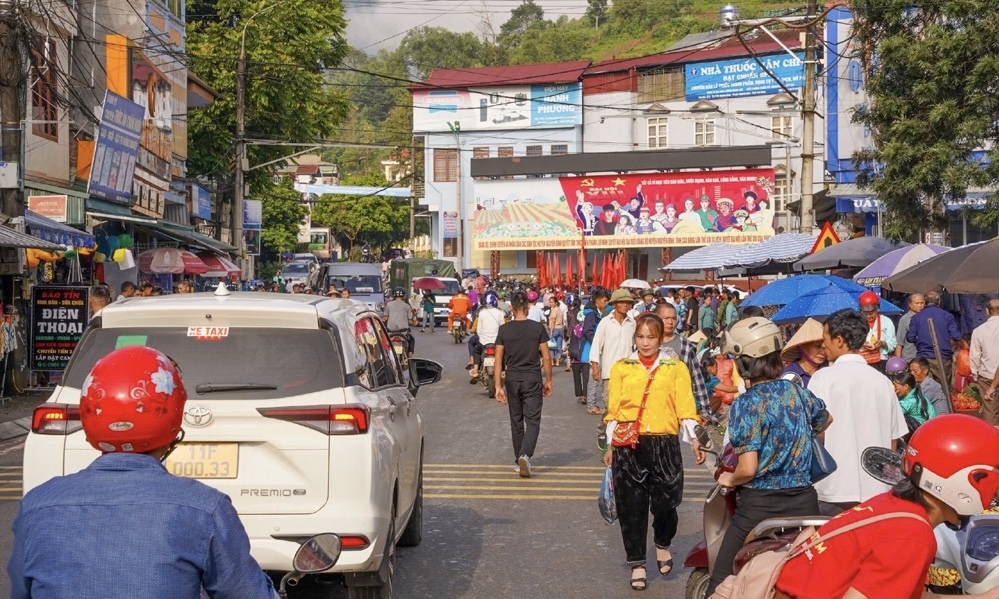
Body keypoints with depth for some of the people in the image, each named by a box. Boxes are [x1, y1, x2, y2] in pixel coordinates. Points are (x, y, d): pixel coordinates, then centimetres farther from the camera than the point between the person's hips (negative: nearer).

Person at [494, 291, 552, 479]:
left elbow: (498, 359, -1)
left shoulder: (504, 330, 0)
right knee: (532, 421, -1)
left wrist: (498, 385, 2)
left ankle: (519, 459, 21)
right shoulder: (537, 328, -5)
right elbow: (546, 358, -4)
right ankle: (525, 455, -22)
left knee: (516, 421, 14)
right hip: (533, 379, -2)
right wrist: (548, 381, 7)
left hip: (512, 379, 2)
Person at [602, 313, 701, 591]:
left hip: (665, 444, -1)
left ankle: (663, 545, 28)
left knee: (665, 502, -4)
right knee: (631, 506, 3)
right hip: (629, 446, 1)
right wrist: (610, 446, 4)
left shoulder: (676, 368, 7)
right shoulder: (621, 368, 8)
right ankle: (637, 563, 18)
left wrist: (694, 439, -10)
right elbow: (613, 410, 7)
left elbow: (685, 406, 0)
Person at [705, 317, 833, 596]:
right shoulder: (798, 392, 3)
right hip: (804, 502, 6)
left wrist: (729, 480, 2)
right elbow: (825, 421, 26)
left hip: (760, 505, -5)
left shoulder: (745, 405, -13)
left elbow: (748, 469, -19)